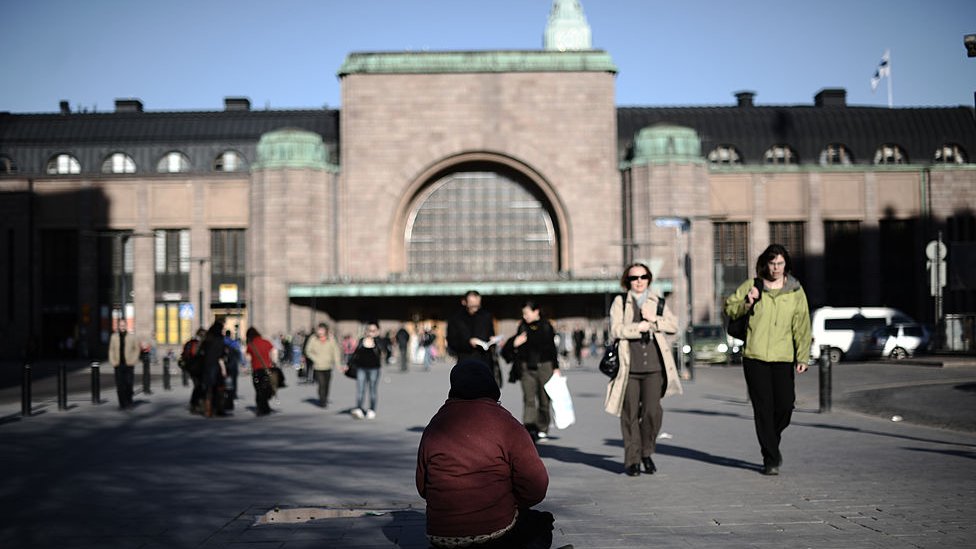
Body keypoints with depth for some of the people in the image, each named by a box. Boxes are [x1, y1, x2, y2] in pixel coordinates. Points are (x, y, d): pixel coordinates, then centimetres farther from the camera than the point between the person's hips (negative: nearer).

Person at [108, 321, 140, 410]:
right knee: (119, 386, -1)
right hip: (118, 365, 1)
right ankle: (122, 404, 6)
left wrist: (133, 360, -2)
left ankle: (129, 402, 15)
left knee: (128, 384, -4)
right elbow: (111, 350, 10)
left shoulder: (132, 337, 0)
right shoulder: (114, 337, 5)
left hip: (129, 365, -1)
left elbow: (137, 349, 7)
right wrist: (112, 362, 0)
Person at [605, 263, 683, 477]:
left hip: (654, 366, 1)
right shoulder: (620, 302, 8)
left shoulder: (658, 302, 16)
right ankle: (632, 459, 10)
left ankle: (647, 453, 13)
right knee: (630, 414, 0)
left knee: (652, 411, -8)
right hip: (629, 367, -1)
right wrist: (641, 326, -8)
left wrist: (654, 319, -9)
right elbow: (615, 329, -5)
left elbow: (674, 325, 4)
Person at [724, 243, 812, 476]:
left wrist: (802, 357, -2)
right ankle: (770, 460, 5)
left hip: (783, 358, 1)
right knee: (763, 409, -2)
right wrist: (746, 303, -9)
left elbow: (802, 327, 6)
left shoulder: (796, 291, 7)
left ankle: (772, 443, 25)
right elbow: (729, 308, 11)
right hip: (754, 357, -1)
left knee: (785, 405, -6)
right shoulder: (751, 286, 5)